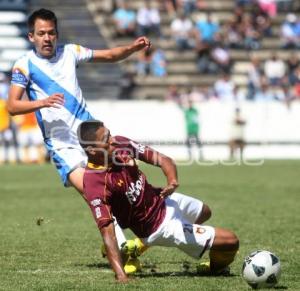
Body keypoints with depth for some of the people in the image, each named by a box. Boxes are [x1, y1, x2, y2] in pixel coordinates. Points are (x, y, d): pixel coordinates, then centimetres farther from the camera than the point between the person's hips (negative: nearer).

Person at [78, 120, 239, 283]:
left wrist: (172, 181, -36)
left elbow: (163, 160, -13)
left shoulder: (120, 144, -14)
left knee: (204, 213, 39)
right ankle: (216, 269, 32)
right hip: (159, 227, -8)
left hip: (160, 198, 8)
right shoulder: (95, 184, -33)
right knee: (230, 241, -5)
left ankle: (138, 247, 39)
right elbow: (107, 232, -35)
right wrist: (120, 275, -43)